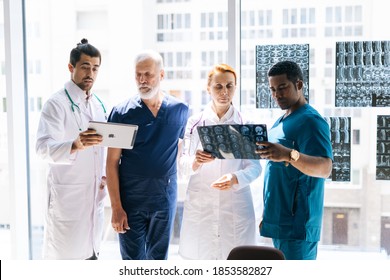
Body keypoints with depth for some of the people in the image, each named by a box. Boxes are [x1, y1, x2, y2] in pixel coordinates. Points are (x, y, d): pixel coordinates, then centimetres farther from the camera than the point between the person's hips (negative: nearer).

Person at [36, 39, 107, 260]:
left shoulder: (99, 104, 12)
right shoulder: (57, 103, -11)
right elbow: (44, 148, -23)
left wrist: (106, 174, 5)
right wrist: (75, 145, -42)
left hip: (95, 193, 7)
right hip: (68, 195, -7)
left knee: (91, 252, 14)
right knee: (63, 255, -1)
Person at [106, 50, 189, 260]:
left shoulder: (180, 110, 1)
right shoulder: (121, 113, -6)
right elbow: (112, 162, -6)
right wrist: (116, 207, -10)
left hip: (165, 197, 2)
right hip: (130, 199, -2)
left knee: (159, 258, 14)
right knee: (133, 259, 6)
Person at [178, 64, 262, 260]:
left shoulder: (246, 124, 3)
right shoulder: (195, 122, 3)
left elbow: (255, 166, -1)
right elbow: (183, 161, 3)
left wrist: (236, 178, -20)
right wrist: (195, 161, -19)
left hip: (236, 205, 0)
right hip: (200, 204, 0)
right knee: (200, 255, -1)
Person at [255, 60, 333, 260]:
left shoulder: (311, 121, -11)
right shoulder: (280, 122, 17)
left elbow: (325, 168, -25)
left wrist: (290, 155, -42)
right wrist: (267, 214, 20)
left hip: (297, 222, -9)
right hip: (278, 219, 9)